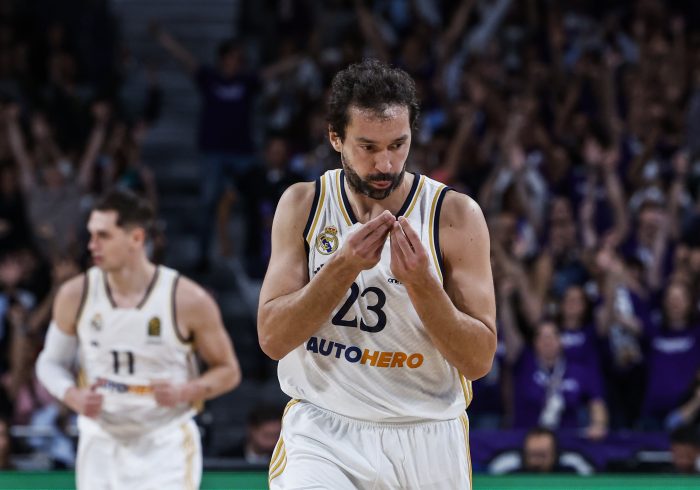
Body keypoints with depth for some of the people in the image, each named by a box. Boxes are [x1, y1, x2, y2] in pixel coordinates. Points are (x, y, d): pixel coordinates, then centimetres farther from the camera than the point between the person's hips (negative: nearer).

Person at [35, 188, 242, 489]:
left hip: (166, 447, -3)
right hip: (101, 446, 3)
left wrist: (185, 392, -20)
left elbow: (228, 371, -1)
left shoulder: (188, 300, -11)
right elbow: (51, 362, 10)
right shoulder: (75, 295, -3)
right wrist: (72, 396, -12)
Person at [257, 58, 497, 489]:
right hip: (322, 433, -1)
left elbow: (479, 360, -9)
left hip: (426, 439, 1)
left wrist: (420, 282, -23)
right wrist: (344, 266, -21)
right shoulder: (303, 204, 0)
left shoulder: (456, 215, -5)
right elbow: (272, 338, -8)